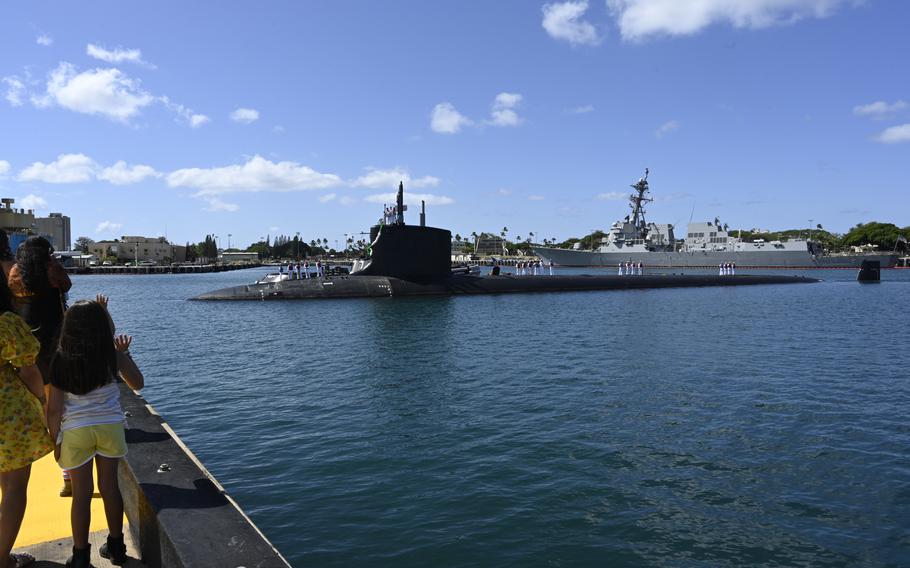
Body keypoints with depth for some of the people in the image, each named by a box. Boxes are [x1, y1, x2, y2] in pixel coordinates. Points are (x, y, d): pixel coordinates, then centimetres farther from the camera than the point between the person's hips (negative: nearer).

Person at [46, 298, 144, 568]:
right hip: (110, 425, 1)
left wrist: (55, 440, 5)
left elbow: (54, 408, -7)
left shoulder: (61, 360, -9)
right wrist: (124, 354, 14)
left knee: (82, 492, 8)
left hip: (75, 431, -1)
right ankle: (116, 546, 25)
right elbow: (138, 384, 8)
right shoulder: (113, 355, -7)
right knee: (109, 486, 13)